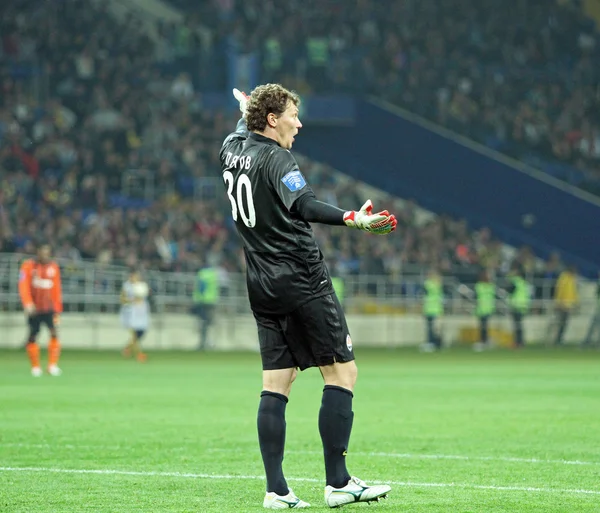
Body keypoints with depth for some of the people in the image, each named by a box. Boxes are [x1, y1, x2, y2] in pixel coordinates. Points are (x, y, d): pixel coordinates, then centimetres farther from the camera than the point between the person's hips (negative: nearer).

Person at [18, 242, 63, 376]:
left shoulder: (54, 267, 6)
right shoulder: (28, 265, -2)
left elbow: (56, 290, 10)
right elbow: (23, 286, -9)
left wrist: (57, 309, 9)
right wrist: (28, 303, -23)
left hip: (49, 308, 1)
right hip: (34, 309, -1)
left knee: (54, 333, -16)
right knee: (32, 337, 3)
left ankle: (53, 365, -15)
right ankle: (35, 367, 17)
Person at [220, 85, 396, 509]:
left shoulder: (234, 151, 11)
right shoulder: (275, 159, -13)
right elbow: (303, 206, -29)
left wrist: (247, 111, 55)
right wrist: (351, 219, -42)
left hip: (263, 288, 9)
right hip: (302, 280, -8)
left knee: (276, 385, 6)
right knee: (342, 371, -3)